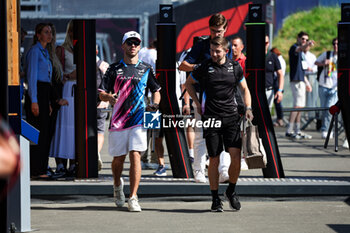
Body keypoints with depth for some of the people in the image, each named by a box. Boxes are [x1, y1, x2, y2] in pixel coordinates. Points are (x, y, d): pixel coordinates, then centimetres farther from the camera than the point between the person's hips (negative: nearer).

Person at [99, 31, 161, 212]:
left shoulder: (146, 69, 9)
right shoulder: (114, 69, 6)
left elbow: (156, 91, 17)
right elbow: (101, 94, 5)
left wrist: (155, 104, -4)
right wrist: (110, 97, -18)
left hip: (138, 120, 0)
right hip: (118, 120, 0)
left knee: (135, 156, -12)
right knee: (118, 158, 8)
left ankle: (133, 198, -11)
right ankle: (117, 185, 39)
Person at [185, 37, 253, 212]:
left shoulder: (235, 68, 6)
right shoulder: (204, 68, 0)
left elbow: (244, 89, 18)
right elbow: (188, 83, 17)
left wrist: (248, 108, 3)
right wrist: (198, 104, 9)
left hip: (231, 117, 1)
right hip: (211, 118, -1)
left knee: (236, 155, -11)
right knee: (214, 159, 0)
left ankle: (231, 191, 12)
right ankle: (215, 199, 11)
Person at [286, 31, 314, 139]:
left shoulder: (301, 52, 23)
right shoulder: (294, 47, -6)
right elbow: (300, 48, -32)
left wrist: (307, 83, 28)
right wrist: (307, 45, -53)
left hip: (301, 81, 10)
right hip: (296, 81, -10)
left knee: (300, 106, 10)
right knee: (298, 105, -16)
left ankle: (297, 131, 13)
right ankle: (289, 131, -17)